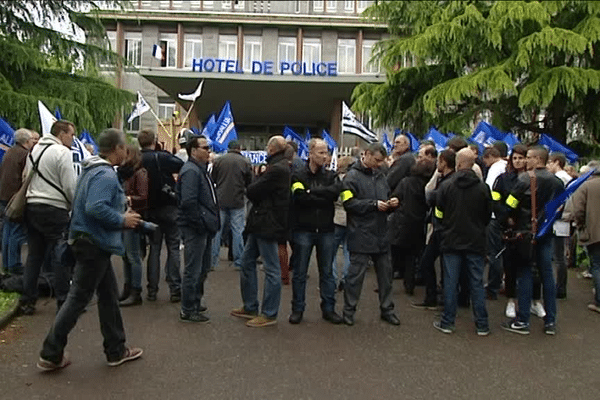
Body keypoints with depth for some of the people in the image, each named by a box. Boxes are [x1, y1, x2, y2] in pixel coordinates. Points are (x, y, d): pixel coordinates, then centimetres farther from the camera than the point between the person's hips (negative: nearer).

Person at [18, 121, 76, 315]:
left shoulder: (34, 150, 17)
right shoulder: (62, 152, -10)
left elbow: (25, 178, 20)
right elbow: (70, 186, -13)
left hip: (31, 207, 8)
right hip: (54, 210, -8)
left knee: (34, 255, 13)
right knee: (60, 256, -1)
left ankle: (27, 301, 18)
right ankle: (63, 301, 3)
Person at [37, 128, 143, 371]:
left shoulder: (93, 170, 13)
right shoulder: (106, 175, -19)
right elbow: (96, 207, -31)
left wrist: (123, 214, 13)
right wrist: (122, 220, -18)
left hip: (93, 243, 11)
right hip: (94, 244, -11)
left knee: (109, 296, 15)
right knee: (78, 298, 0)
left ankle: (116, 350, 24)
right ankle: (51, 355, 12)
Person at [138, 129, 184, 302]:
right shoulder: (162, 157, -12)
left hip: (150, 209, 4)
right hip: (169, 207, -4)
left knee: (154, 248, 12)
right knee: (173, 248, 4)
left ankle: (152, 290, 14)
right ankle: (175, 290, 5)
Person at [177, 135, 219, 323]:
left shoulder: (201, 169, 17)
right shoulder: (190, 171, -17)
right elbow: (188, 202, -26)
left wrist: (210, 221, 16)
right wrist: (200, 223, -20)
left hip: (204, 227, 11)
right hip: (195, 229, -11)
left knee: (203, 269, 20)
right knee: (193, 270, -1)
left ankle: (195, 303, 35)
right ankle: (187, 310, 10)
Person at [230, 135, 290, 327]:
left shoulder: (276, 170, -19)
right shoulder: (281, 166, 13)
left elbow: (251, 191, -16)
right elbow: (254, 191, 14)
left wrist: (252, 186, 3)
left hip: (268, 224, -11)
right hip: (261, 222, 11)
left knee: (272, 270, 0)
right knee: (247, 261, 16)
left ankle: (269, 314, 11)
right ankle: (250, 307, 27)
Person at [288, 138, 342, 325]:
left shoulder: (330, 175, 7)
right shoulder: (298, 175, -2)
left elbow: (336, 191, -14)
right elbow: (299, 197, -19)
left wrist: (311, 191, -16)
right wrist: (323, 198, -15)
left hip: (325, 230, 3)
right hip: (303, 230, -3)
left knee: (327, 272, 11)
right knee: (299, 272, 7)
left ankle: (328, 309, 23)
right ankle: (297, 309, 20)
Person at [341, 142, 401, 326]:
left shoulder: (380, 176, 13)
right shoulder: (352, 176, -8)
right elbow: (349, 203, -16)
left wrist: (391, 203, 0)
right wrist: (374, 204, -19)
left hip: (381, 233, 7)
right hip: (361, 234, -7)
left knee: (385, 272, 14)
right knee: (356, 273, 3)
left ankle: (387, 309, 28)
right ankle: (349, 310, 18)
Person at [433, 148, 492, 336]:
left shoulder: (446, 186, -10)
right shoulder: (483, 188, -6)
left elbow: (439, 213, 0)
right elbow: (488, 215, 5)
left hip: (451, 241, -1)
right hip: (476, 242, 1)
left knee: (450, 282, 6)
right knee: (477, 283, 8)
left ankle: (447, 322, 13)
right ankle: (482, 325, 15)